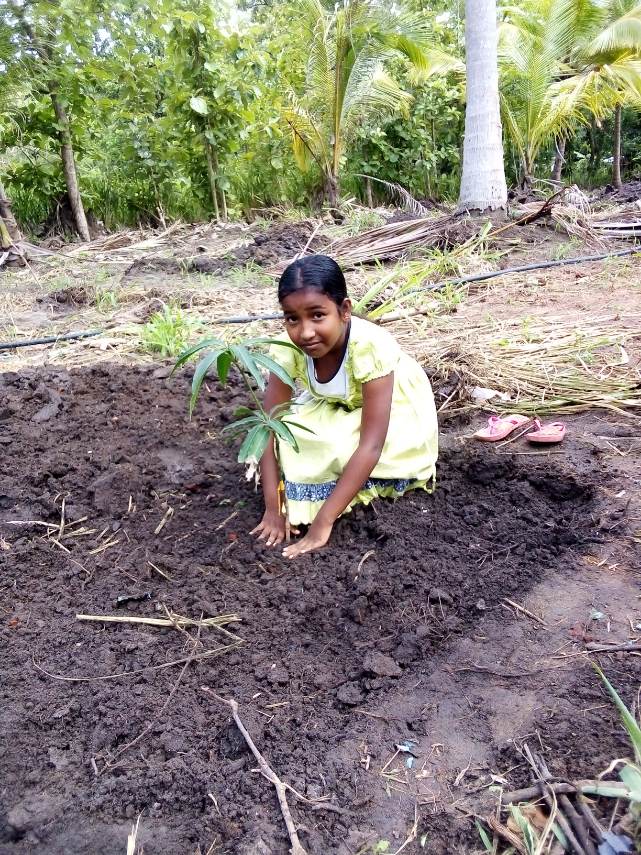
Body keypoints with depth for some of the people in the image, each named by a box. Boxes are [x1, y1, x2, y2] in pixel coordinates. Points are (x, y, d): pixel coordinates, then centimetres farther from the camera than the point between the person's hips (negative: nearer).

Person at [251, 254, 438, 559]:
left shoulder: (371, 346, -38)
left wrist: (323, 521, -40)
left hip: (398, 414, -5)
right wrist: (273, 508, -30)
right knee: (290, 436, -22)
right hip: (339, 410, 5)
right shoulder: (288, 349, -25)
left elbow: (371, 444, -39)